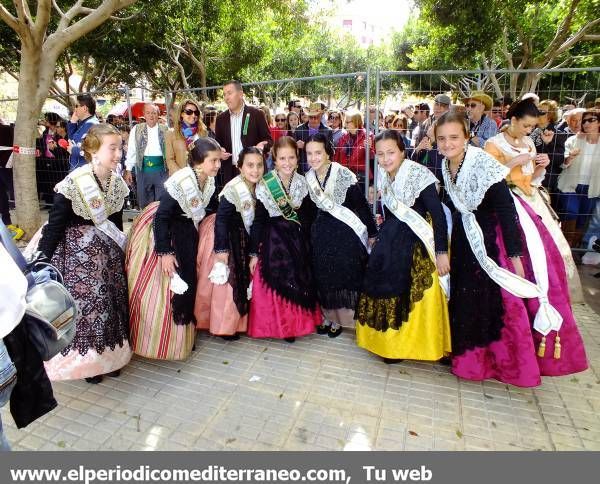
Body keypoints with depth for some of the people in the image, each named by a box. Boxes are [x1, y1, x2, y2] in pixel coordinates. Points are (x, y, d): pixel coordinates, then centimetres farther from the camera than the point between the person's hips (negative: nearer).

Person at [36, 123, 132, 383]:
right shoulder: (73, 182, -20)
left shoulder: (117, 182, -3)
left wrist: (118, 251, 14)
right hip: (76, 251, -6)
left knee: (111, 301, 9)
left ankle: (108, 355, 28)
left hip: (107, 250, 6)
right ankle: (83, 359, 20)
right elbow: (55, 224, -15)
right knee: (83, 302, -3)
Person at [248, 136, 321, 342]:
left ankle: (296, 323, 34)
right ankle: (278, 326, 26)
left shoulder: (302, 183, -2)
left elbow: (309, 216, 5)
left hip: (299, 241, 3)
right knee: (275, 284, 2)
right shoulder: (264, 186, -11)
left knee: (300, 283, 10)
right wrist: (254, 253, -8)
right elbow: (258, 221, -8)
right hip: (274, 241, -3)